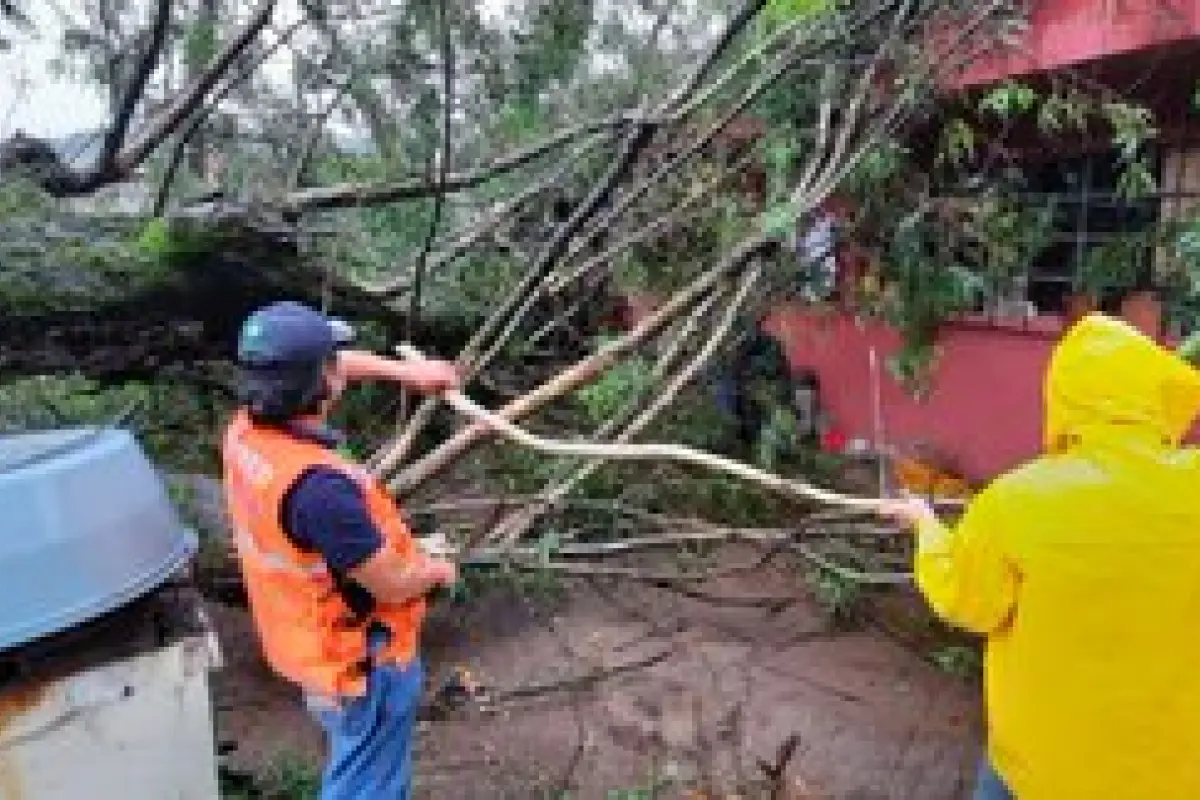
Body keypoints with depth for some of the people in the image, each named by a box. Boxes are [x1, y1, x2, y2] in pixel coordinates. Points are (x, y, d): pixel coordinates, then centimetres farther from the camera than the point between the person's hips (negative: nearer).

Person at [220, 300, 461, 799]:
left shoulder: (246, 430, -10)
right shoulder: (317, 486, -38)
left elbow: (331, 364, 8)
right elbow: (392, 585, -26)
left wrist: (404, 371, 4)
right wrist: (438, 570, -6)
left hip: (319, 648, 8)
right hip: (362, 664, -8)